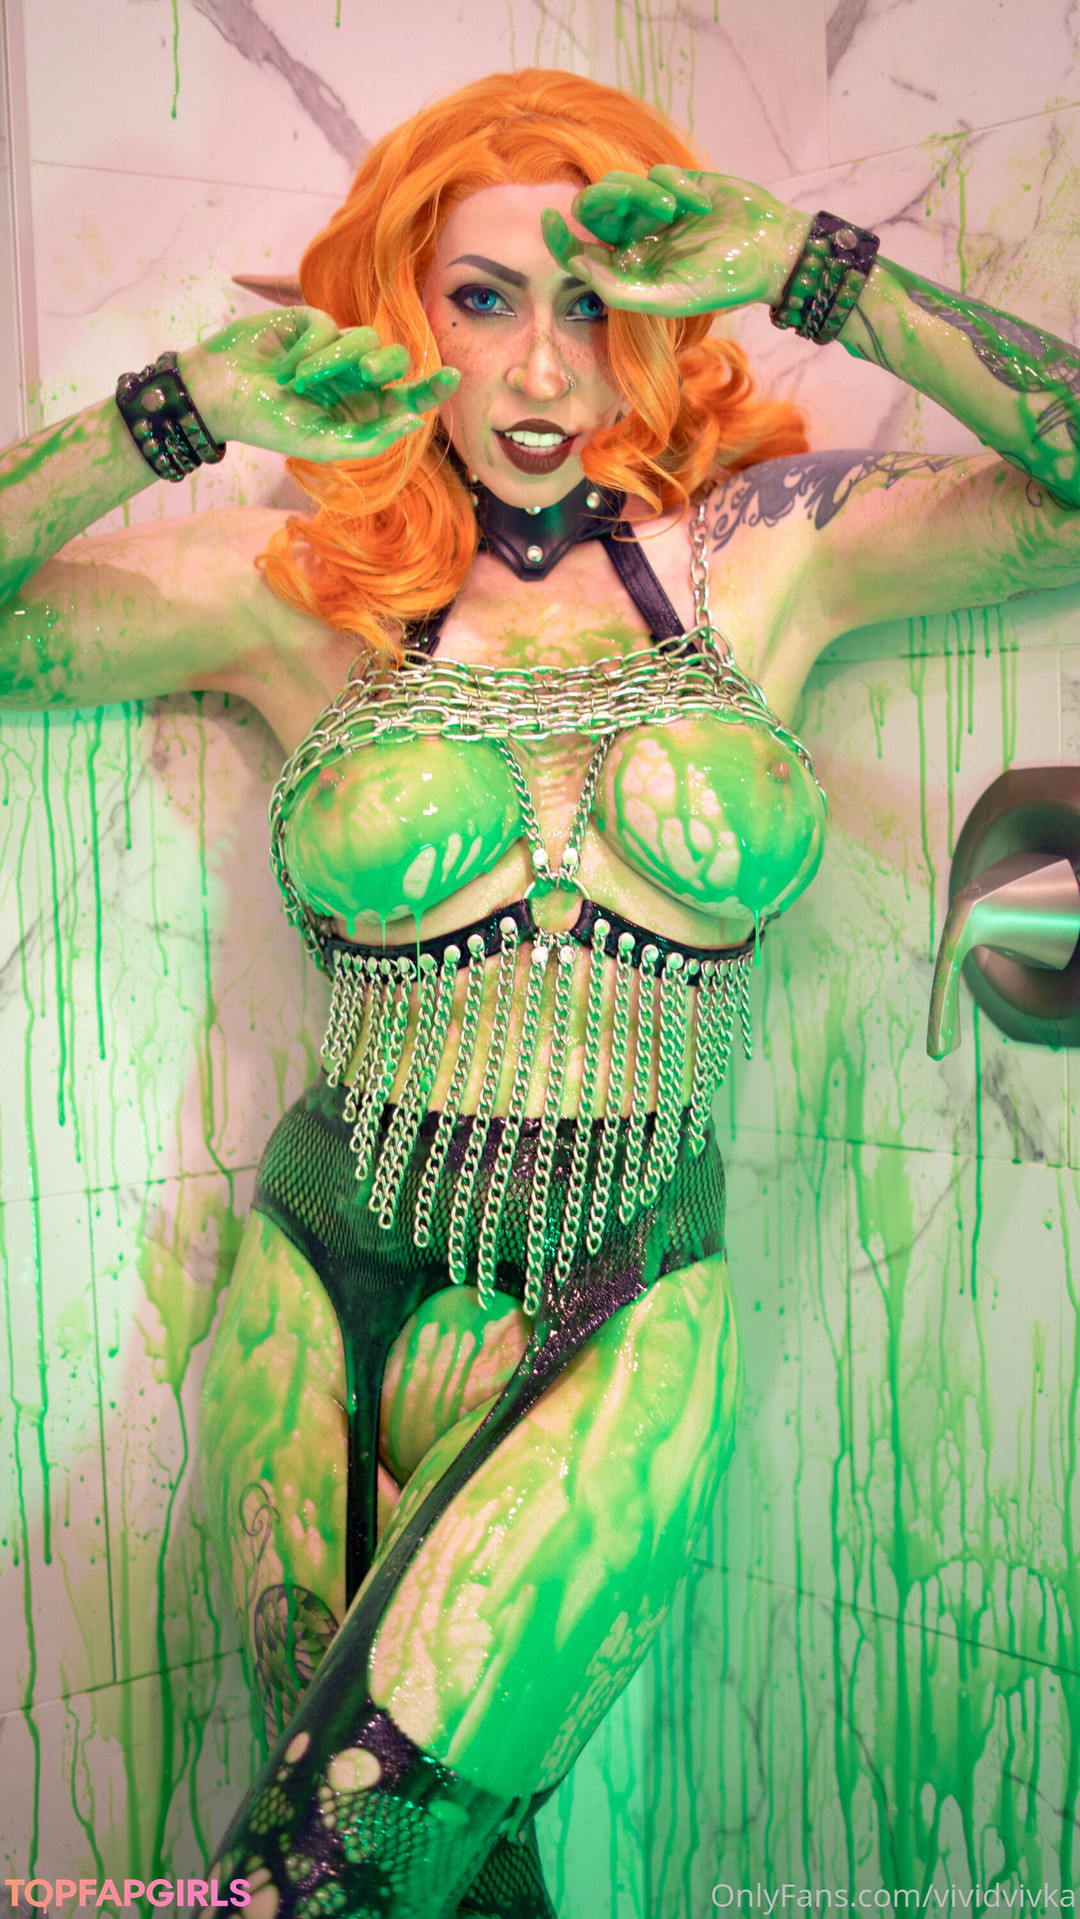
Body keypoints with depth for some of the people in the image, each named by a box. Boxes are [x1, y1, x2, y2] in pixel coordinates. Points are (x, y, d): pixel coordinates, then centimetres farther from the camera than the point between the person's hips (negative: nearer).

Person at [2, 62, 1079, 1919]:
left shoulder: (765, 554, 2)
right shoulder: (297, 586, 1)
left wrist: (814, 275, -12)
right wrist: (176, 416, -13)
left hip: (624, 1321, -1)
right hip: (332, 1288, 1)